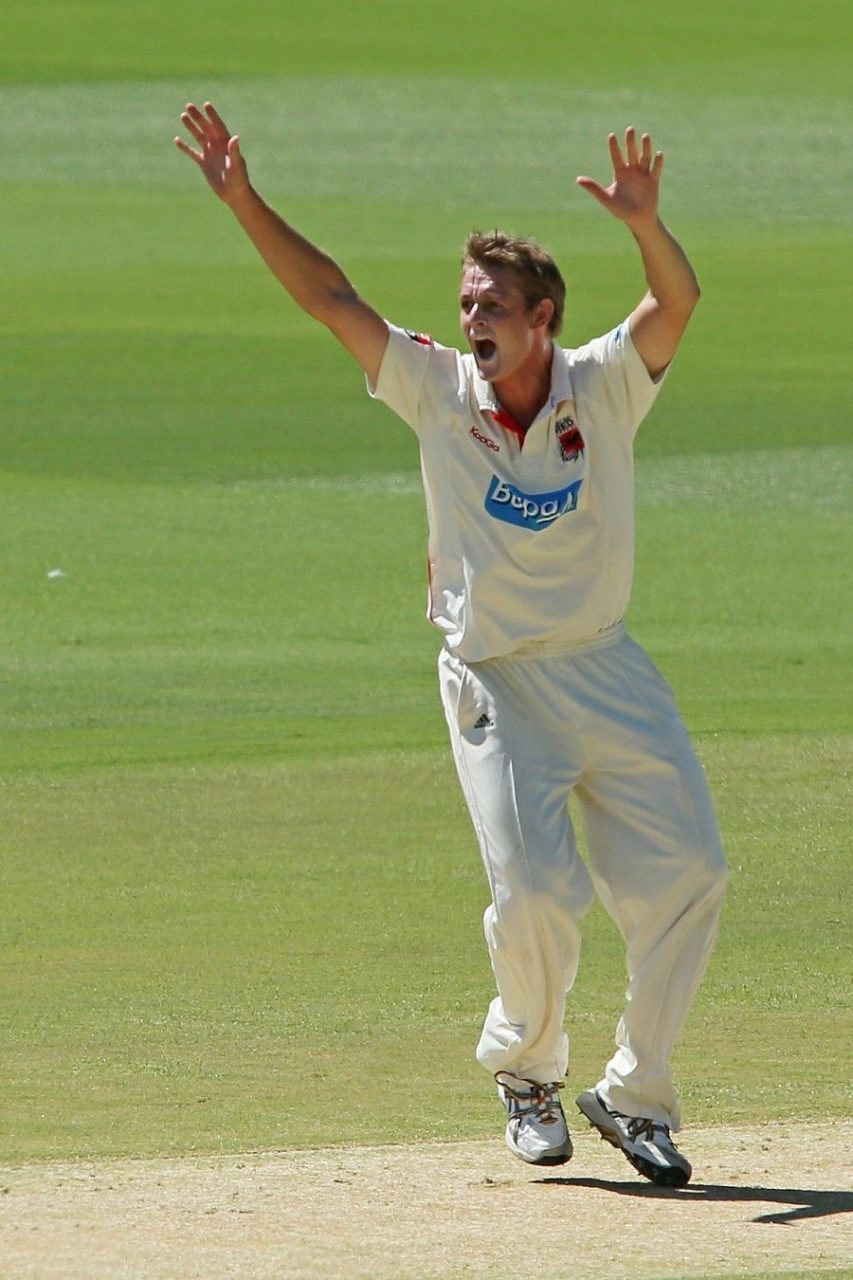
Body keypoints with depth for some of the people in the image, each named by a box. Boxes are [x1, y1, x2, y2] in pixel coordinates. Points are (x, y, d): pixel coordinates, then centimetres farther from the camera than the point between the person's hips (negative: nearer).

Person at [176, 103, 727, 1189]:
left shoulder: (603, 387, -6)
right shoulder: (438, 391, -4)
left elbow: (676, 302, -23)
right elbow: (329, 299, -7)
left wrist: (646, 225, -43)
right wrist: (243, 202, -16)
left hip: (606, 674, 1)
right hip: (494, 683, -1)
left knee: (687, 871, -5)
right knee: (534, 893, -11)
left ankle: (634, 1094, 10)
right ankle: (526, 1072, 17)